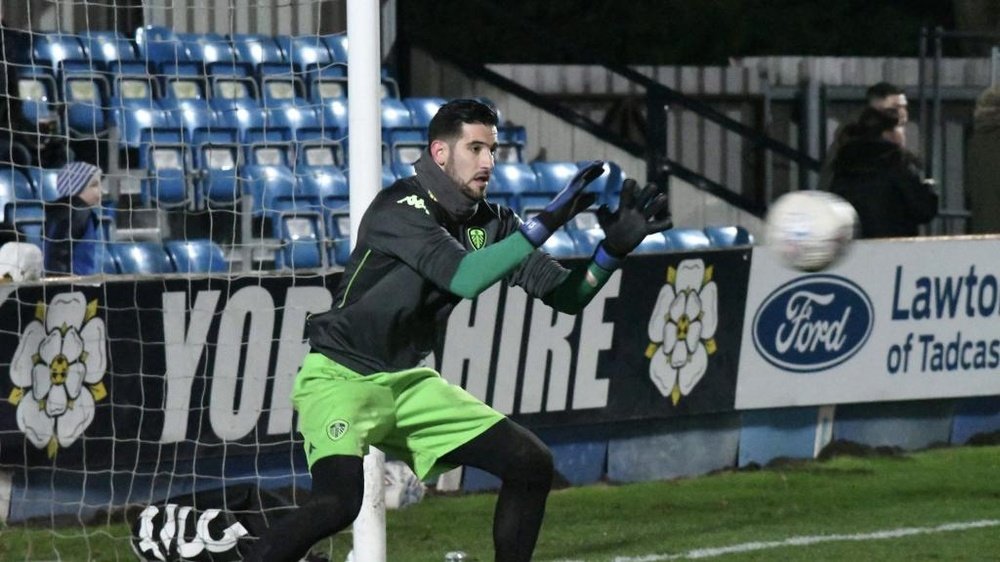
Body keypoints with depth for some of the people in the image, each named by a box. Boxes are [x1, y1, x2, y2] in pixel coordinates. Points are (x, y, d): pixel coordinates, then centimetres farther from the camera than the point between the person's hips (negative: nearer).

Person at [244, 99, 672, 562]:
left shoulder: (489, 222, 3)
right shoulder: (399, 209, -18)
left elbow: (566, 295, 2)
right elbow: (465, 277, -33)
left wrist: (614, 247, -16)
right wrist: (548, 221, -35)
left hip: (409, 384, 8)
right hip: (340, 379, -8)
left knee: (531, 465, 1)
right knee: (339, 501, -30)